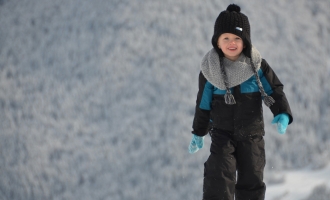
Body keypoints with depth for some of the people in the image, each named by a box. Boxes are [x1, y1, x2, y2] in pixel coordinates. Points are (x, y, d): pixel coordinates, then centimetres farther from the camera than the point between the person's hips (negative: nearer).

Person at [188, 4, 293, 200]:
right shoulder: (211, 70, -5)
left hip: (252, 134, 1)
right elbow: (204, 103, 5)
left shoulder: (258, 66, -7)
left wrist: (283, 114, -20)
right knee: (219, 177, -16)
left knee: (252, 180, 8)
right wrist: (198, 133, 11)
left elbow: (275, 91, -2)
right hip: (222, 134, -1)